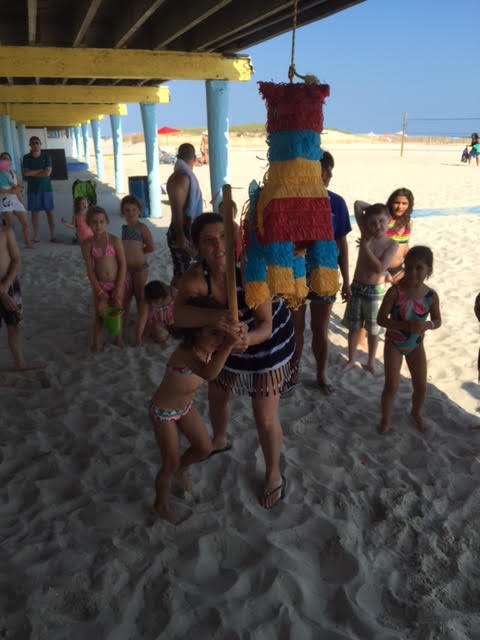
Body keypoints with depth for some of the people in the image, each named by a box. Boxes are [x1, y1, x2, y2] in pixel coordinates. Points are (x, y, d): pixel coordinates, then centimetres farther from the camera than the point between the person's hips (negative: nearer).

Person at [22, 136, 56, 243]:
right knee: (34, 212, 5)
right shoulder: (26, 158, 2)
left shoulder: (46, 156, -1)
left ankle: (52, 236, 6)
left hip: (46, 188, -1)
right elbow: (25, 173, -9)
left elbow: (48, 172, -12)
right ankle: (36, 237, 11)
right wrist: (40, 170, -10)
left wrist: (32, 173, -8)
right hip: (32, 189, 1)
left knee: (50, 212, 0)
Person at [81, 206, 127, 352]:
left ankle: (118, 338, 31)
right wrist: (99, 291, -11)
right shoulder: (87, 244, -7)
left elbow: (123, 264, -9)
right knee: (99, 314, 6)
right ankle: (96, 343, 21)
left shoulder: (114, 240, -11)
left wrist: (118, 288, -12)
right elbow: (90, 269, -7)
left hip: (117, 283, 0)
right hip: (99, 284, 1)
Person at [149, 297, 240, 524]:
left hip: (185, 406, 7)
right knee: (170, 463, 6)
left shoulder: (207, 346, -18)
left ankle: (180, 469, 48)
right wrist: (228, 344, -71)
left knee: (205, 449, 15)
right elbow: (208, 373, -61)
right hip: (164, 412, -7)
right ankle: (161, 505, 34)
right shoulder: (185, 354, -40)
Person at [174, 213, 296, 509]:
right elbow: (178, 314, -38)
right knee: (217, 395, 22)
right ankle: (220, 441, 55)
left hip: (268, 338, -4)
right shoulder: (195, 277, -26)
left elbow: (266, 325, -33)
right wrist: (211, 317, -56)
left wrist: (248, 338, -54)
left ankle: (274, 476, 28)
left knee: (265, 417, 0)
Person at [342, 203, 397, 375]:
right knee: (354, 327, 12)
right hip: (357, 287, 2)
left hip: (376, 290, -2)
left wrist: (365, 246, -20)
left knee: (373, 330, 11)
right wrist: (373, 208, -4)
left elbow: (379, 268, -24)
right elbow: (357, 204, -6)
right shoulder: (366, 233, -5)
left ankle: (371, 363, 27)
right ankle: (351, 360, 29)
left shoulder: (391, 244, -12)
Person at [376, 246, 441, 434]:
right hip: (394, 343, -3)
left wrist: (427, 325, -23)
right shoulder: (395, 292, -22)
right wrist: (405, 325, -33)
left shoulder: (431, 296, -13)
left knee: (421, 386, 11)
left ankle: (416, 413, 43)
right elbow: (381, 319, -21)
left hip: (416, 345, 3)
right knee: (391, 385, -4)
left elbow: (437, 320, 1)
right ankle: (385, 420, 21)